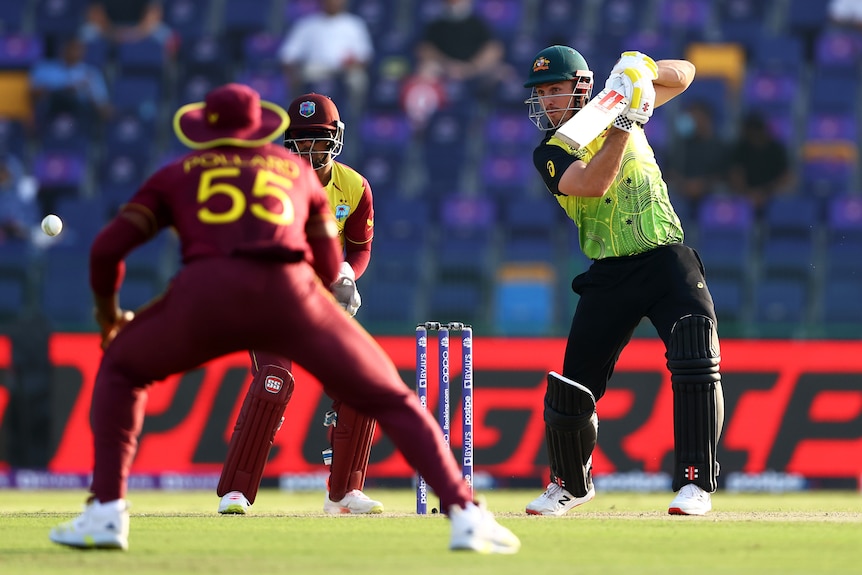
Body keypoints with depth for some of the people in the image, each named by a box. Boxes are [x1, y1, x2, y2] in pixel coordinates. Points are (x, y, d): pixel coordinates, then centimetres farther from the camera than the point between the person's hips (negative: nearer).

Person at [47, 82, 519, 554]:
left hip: (208, 290, 0)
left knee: (121, 369, 25)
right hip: (291, 293, 1)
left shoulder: (177, 174, 28)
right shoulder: (298, 169, 32)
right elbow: (328, 269, 33)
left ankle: (105, 513, 9)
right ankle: (465, 515, -6)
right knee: (391, 398, 11)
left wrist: (108, 314, 36)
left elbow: (107, 248, 19)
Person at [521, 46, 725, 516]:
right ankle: (571, 485, 26)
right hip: (609, 278, 0)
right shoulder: (550, 154, -1)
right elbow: (593, 183, -21)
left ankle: (695, 483, -15)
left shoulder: (619, 107, 7)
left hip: (668, 261, 0)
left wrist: (646, 71, -6)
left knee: (696, 363, -21)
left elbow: (683, 75, 15)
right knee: (571, 390, 0)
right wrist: (623, 124, -25)